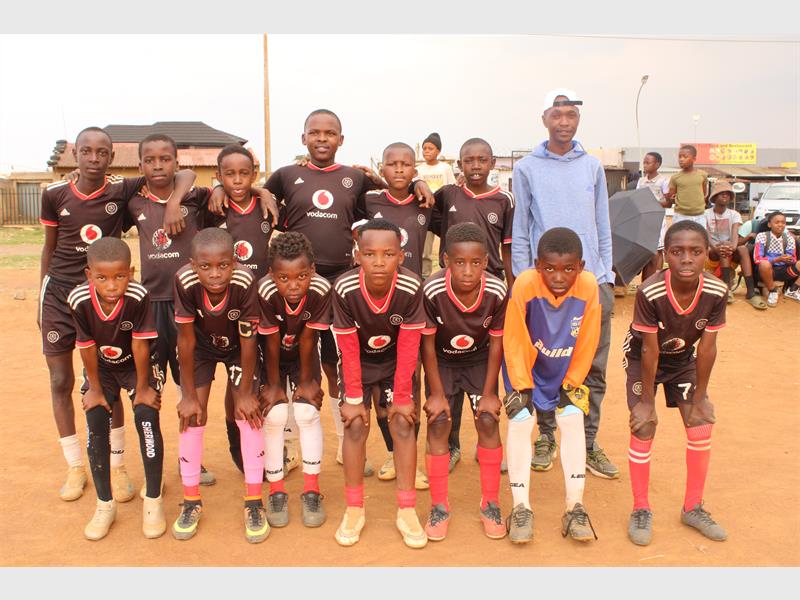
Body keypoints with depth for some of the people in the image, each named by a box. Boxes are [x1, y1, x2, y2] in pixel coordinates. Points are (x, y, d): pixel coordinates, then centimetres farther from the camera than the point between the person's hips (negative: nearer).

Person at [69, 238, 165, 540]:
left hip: (137, 365, -2)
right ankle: (105, 504, 7)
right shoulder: (79, 300, -28)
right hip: (102, 368, 2)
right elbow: (87, 348, -17)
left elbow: (140, 346, -25)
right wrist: (95, 388, -8)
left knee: (147, 416, -18)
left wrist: (142, 388, -17)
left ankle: (153, 501, -2)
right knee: (95, 420, -11)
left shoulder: (139, 296, -34)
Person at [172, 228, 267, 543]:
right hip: (202, 346, 1)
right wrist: (189, 395, -15)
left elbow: (248, 340, -25)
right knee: (192, 414, -4)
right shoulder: (185, 281, -34)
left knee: (247, 413, -9)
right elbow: (186, 339, -23)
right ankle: (191, 501, 14)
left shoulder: (245, 282, -37)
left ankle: (254, 502, 5)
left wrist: (245, 393, -17)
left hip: (238, 346, -1)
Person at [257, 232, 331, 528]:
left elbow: (308, 339, -21)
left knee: (308, 412, -10)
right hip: (272, 356, -1)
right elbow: (271, 342, -24)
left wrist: (306, 381, -12)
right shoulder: (265, 291, -35)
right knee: (274, 415, -11)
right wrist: (274, 384, -14)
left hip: (303, 355, 1)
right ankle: (276, 491, 7)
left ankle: (311, 490, 5)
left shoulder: (321, 290, -33)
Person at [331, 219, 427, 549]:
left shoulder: (411, 288, -33)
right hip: (359, 361, 0)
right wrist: (354, 398, -14)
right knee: (355, 425, -8)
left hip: (395, 361, 0)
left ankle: (407, 511, 4)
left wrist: (402, 396, -15)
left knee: (403, 423, -7)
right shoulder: (344, 289, -32)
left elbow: (408, 347, -21)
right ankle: (354, 510, 7)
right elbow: (348, 349, -20)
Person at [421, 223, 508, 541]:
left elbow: (496, 342, -13)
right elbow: (428, 344, -19)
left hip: (479, 360, 1)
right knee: (438, 425, -9)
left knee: (488, 422, -7)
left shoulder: (497, 292, -28)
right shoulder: (432, 291, -33)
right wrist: (436, 392, -14)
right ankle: (439, 507, 8)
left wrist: (489, 392, -10)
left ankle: (490, 504, 11)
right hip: (442, 362, -1)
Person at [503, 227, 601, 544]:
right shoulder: (525, 284, -31)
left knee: (573, 420, -9)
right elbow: (513, 340, -20)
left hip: (566, 370, 2)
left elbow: (587, 343, -12)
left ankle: (575, 507, 2)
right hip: (526, 366, -1)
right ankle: (521, 508, -1)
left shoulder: (588, 286, -25)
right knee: (520, 420, -13)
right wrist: (522, 386, -16)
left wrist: (571, 384, -8)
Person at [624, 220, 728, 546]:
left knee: (701, 425, 0)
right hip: (641, 358, -3)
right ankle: (641, 510, 7)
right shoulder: (650, 292, -35)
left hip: (683, 359, 4)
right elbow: (649, 351, -27)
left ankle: (692, 508, 19)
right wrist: (646, 402, -19)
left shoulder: (716, 292, -26)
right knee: (643, 428, -10)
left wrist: (700, 397, -10)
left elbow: (706, 348, -16)